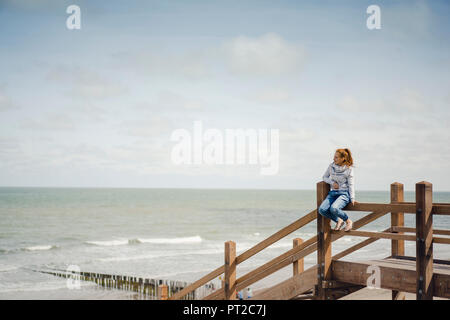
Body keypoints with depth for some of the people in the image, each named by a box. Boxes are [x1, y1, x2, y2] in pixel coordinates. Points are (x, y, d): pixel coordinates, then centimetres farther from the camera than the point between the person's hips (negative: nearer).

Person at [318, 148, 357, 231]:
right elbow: (324, 177, 15)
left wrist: (352, 198, -10)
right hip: (332, 193, 5)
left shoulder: (348, 169, -5)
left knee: (334, 208, -33)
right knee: (322, 209, -20)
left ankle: (348, 221, -6)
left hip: (344, 193, -5)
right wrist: (332, 182, -5)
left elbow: (351, 184, -3)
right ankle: (338, 221, 3)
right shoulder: (331, 166, 5)